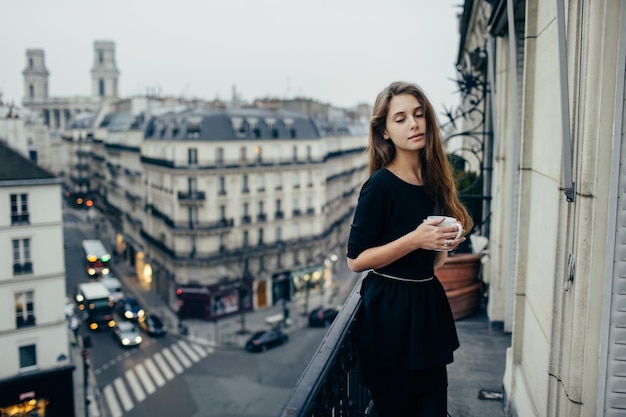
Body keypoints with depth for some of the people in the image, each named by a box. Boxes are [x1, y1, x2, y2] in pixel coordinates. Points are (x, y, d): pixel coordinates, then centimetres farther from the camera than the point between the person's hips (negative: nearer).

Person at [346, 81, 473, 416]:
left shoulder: (433, 181, 6)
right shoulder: (380, 185, -15)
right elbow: (356, 260, -16)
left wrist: (444, 243, 0)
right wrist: (415, 239, -23)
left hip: (428, 307, 7)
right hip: (391, 315, -7)